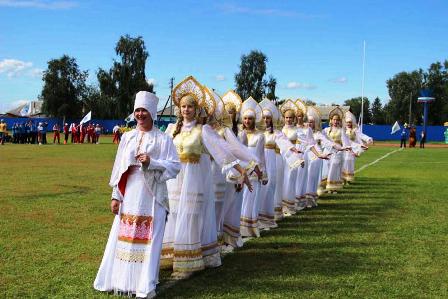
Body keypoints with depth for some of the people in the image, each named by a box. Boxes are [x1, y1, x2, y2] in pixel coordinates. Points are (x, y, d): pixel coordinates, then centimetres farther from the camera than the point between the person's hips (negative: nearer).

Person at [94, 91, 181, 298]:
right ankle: (119, 279, 22)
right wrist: (115, 196, 6)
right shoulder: (127, 137, 9)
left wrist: (151, 162, -18)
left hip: (151, 197, -4)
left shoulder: (162, 139, -3)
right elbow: (119, 167, 10)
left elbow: (175, 166, -6)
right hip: (129, 195, 4)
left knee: (148, 240, 1)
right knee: (123, 237, 8)